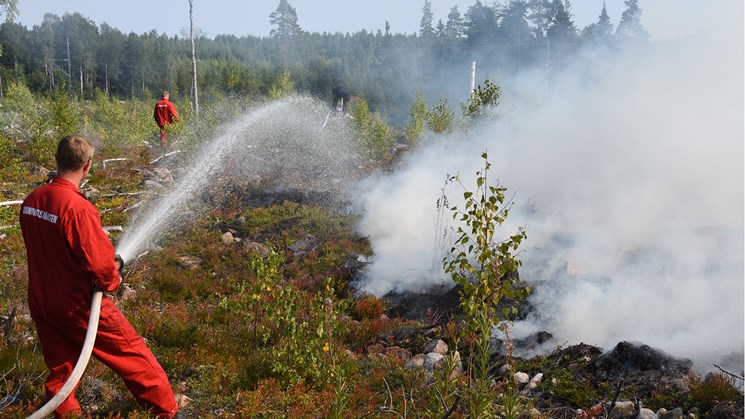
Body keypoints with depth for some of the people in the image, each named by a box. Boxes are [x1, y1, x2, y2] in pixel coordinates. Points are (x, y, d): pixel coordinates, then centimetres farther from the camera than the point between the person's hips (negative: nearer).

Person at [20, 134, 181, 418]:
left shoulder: (31, 200, -1)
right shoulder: (77, 207, -25)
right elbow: (100, 263, -25)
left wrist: (107, 264, 11)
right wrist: (113, 278, -2)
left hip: (40, 302, 7)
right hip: (77, 304, -7)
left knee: (60, 370, 19)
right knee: (134, 356, 7)